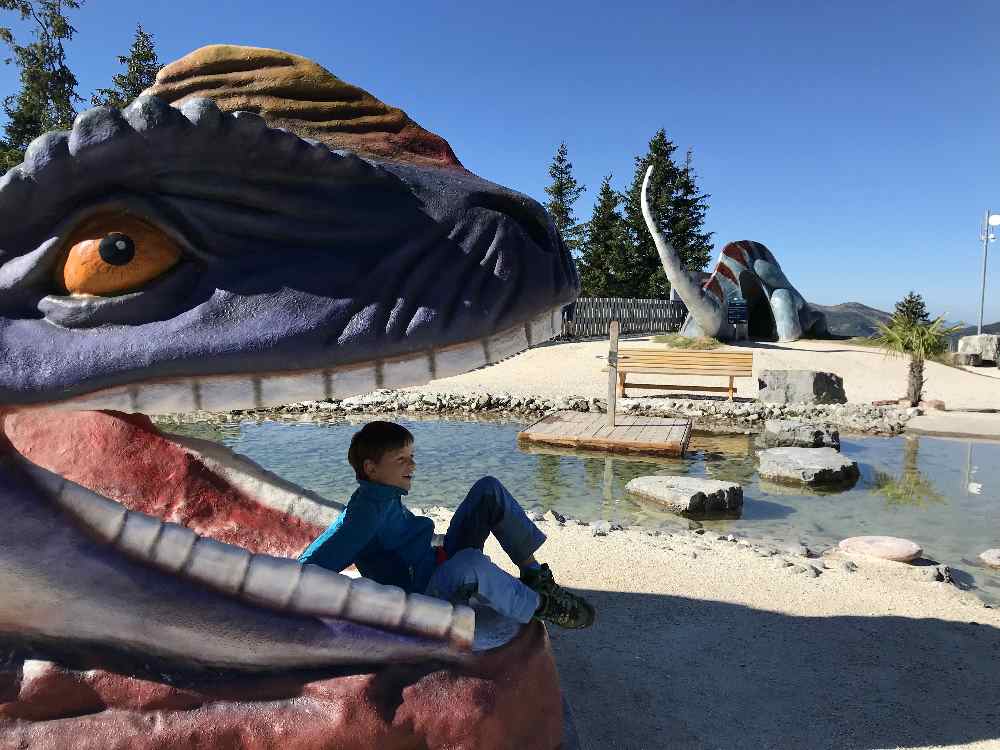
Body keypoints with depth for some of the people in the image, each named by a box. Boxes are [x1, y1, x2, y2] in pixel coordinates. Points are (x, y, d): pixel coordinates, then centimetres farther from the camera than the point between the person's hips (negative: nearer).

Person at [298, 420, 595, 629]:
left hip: (441, 564, 9)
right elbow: (309, 569, -27)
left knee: (489, 489, 2)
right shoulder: (367, 510, -22)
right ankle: (538, 606, -16)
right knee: (470, 562, -44)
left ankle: (533, 573, -2)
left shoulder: (386, 496, 5)